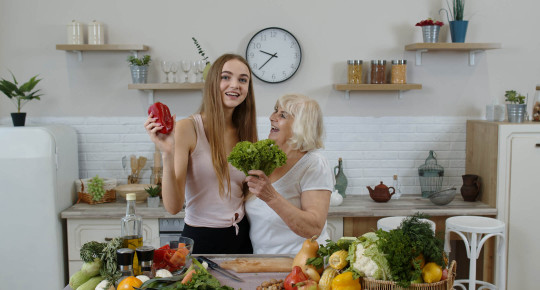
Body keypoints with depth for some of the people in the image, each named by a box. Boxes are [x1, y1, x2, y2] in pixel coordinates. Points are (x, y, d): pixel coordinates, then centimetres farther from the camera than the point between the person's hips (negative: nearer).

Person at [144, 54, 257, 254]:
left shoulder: (245, 132, 4)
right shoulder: (188, 128, -12)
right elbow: (173, 206, -17)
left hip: (242, 238, 5)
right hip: (201, 240, -5)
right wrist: (167, 155, -27)